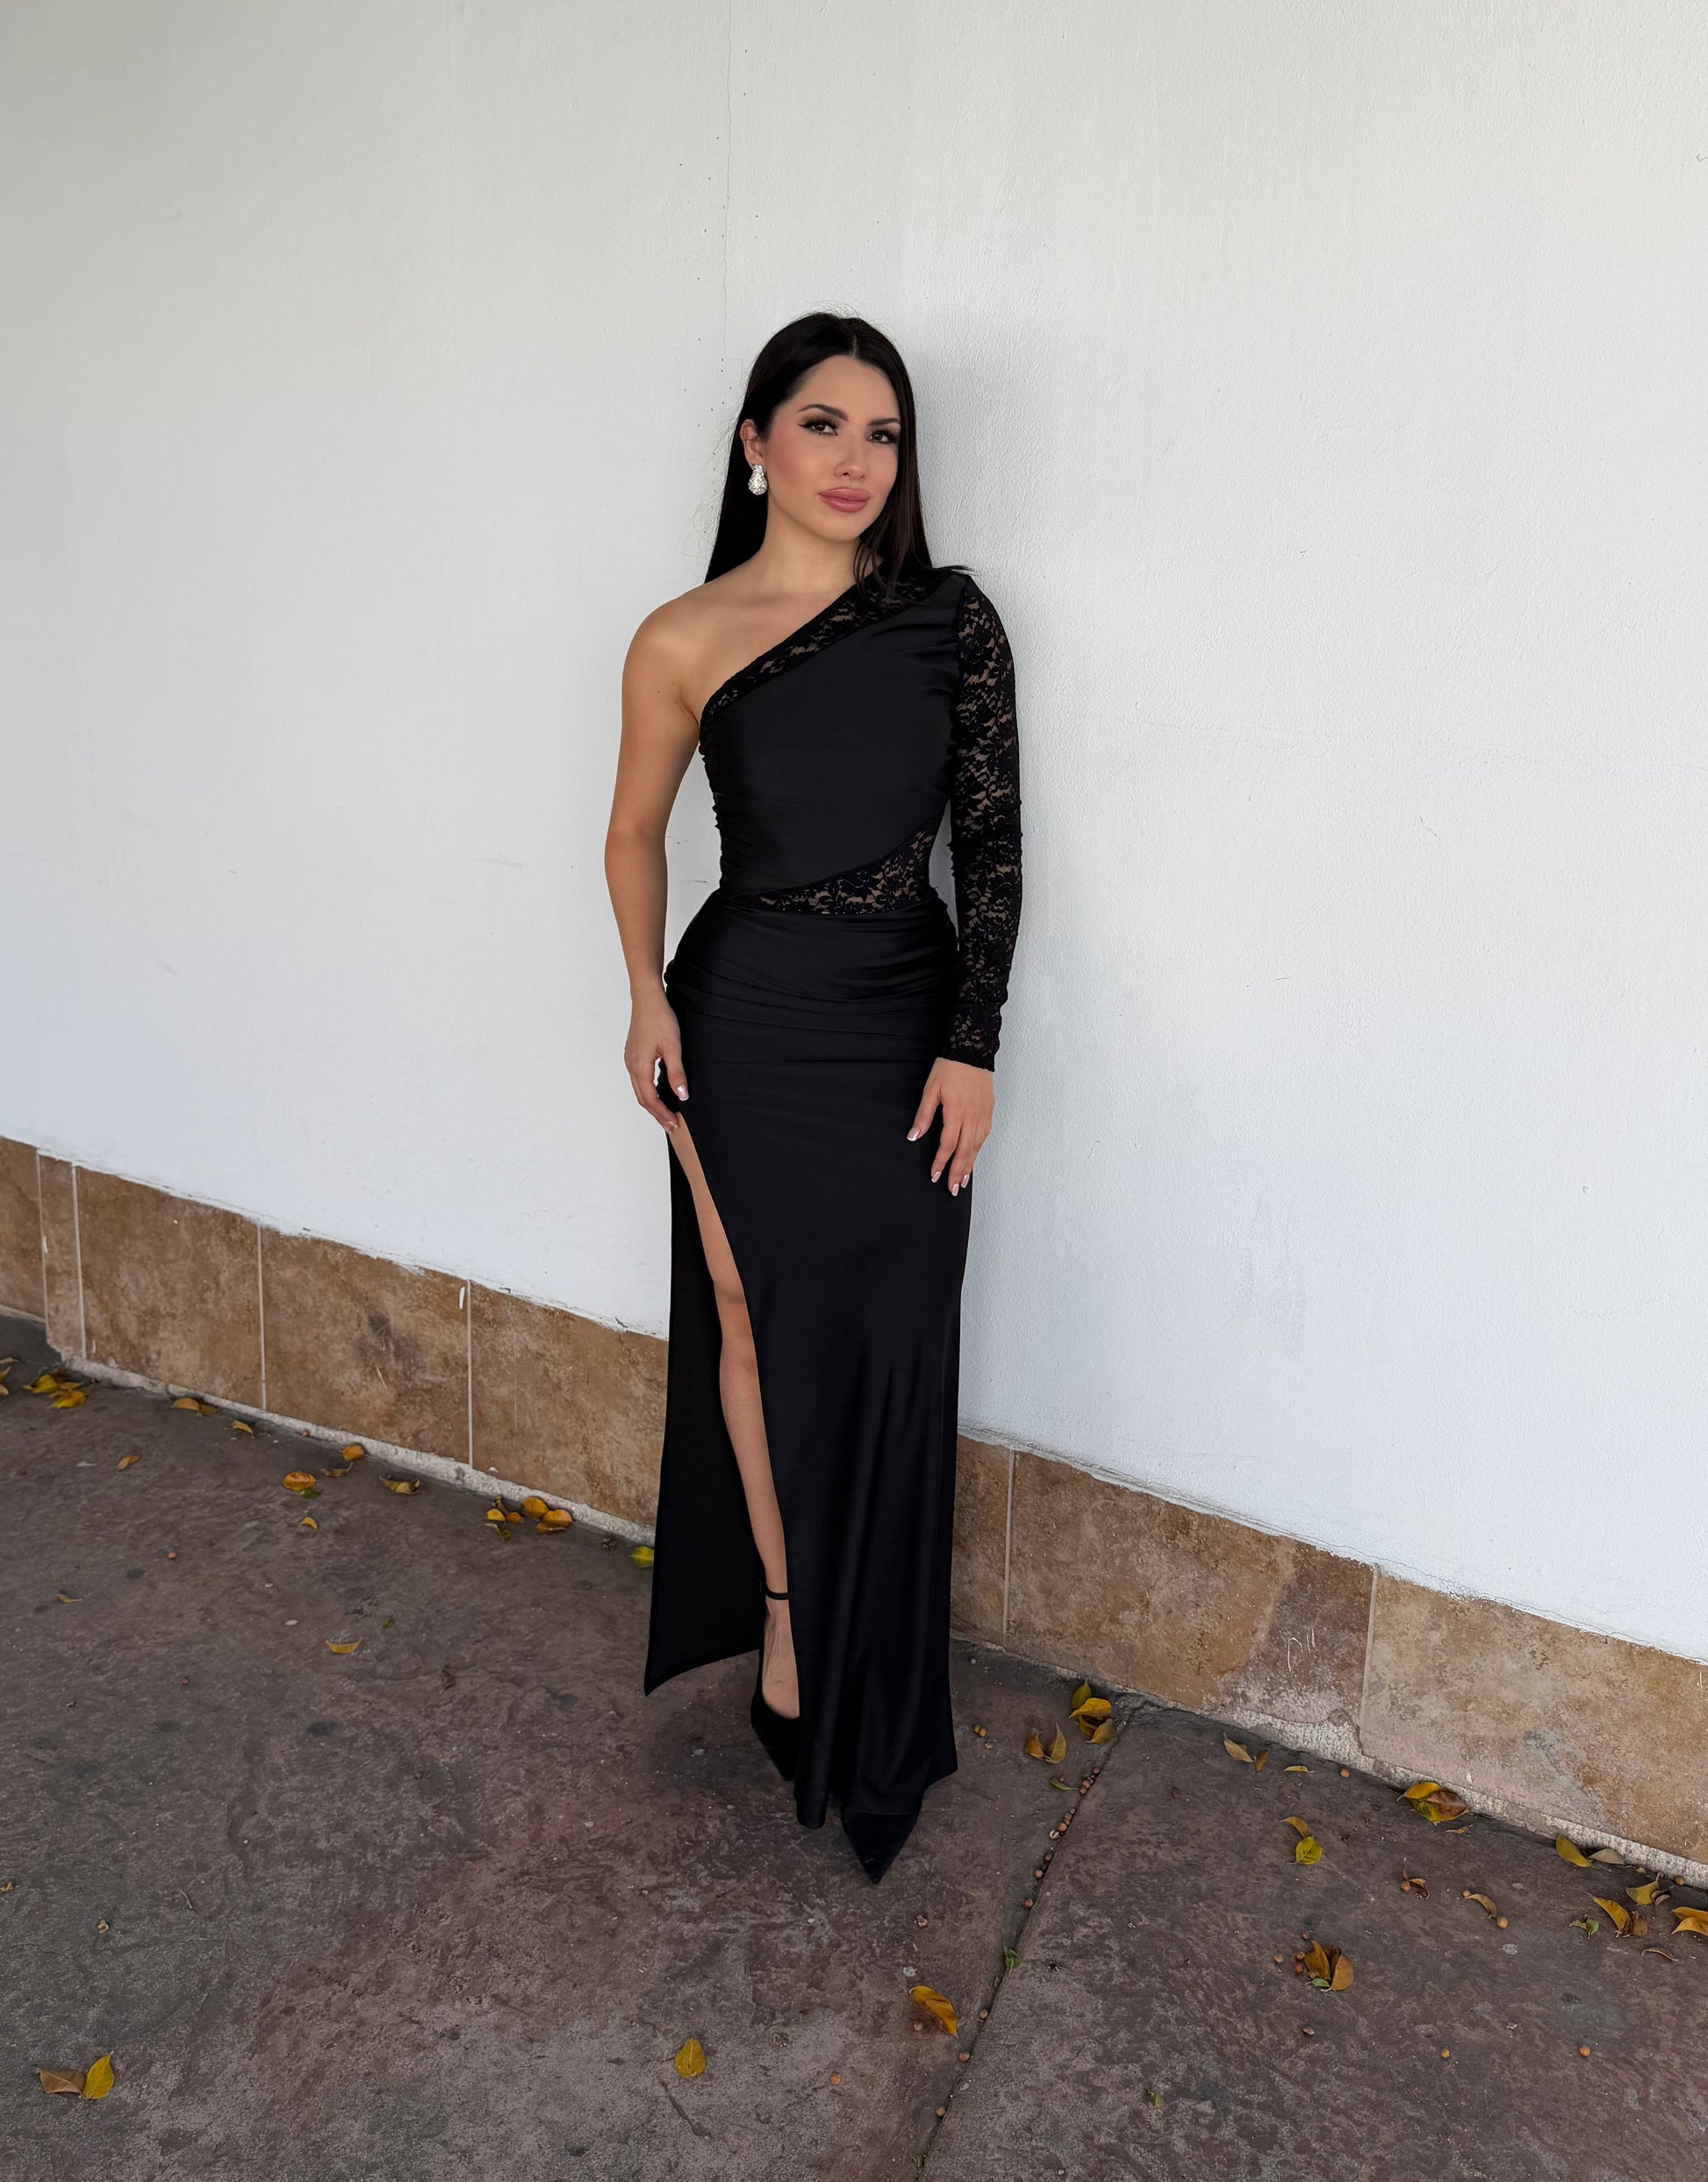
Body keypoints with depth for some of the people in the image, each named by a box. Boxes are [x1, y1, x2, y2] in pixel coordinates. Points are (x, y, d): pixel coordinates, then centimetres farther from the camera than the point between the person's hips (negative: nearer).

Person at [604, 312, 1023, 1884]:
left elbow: (993, 839, -2)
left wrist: (972, 1045, -7)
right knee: (759, 1323, 9)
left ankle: (877, 1702, 29)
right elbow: (636, 830, 9)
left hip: (907, 1024, 1)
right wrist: (648, 997, -4)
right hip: (749, 1022, 0)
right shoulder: (684, 643, -4)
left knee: (892, 1356, 7)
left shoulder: (950, 617, -3)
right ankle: (784, 1609, 33)